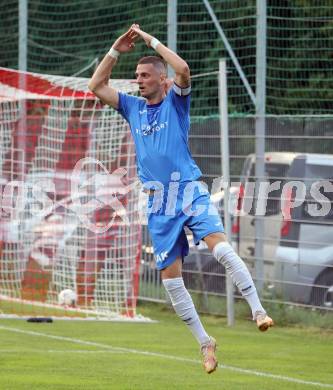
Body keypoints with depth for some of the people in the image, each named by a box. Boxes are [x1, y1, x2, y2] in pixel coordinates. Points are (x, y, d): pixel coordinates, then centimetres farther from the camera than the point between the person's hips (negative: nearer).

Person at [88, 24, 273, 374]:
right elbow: (96, 86, 9)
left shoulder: (176, 101, 1)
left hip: (189, 192, -4)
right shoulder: (133, 107, 13)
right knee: (170, 277, 0)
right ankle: (204, 343, 10)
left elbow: (183, 69, -17)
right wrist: (116, 51, 2)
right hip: (159, 205, 4)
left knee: (221, 247, -26)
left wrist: (151, 41, -9)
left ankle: (258, 310, -25)